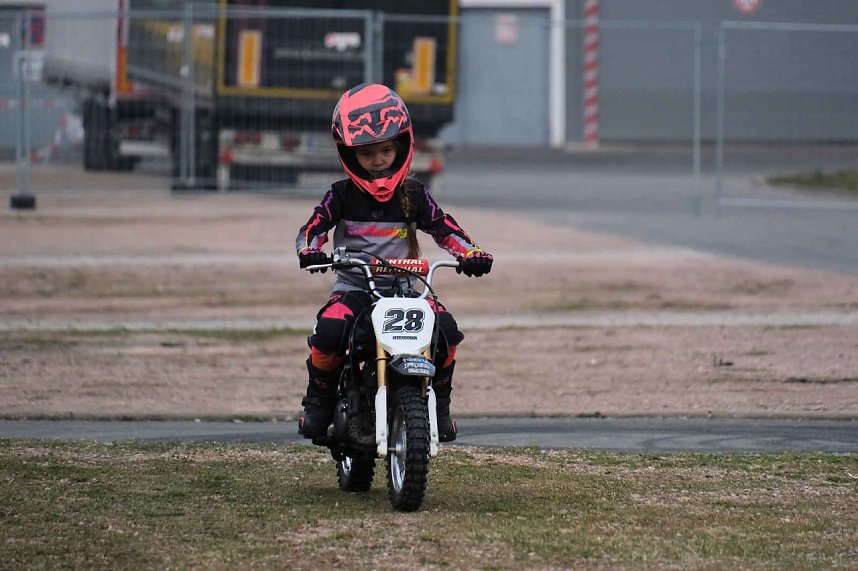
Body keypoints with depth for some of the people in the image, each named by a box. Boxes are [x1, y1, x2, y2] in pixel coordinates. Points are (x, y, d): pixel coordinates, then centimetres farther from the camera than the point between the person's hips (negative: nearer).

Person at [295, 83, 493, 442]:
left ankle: (439, 406, -2)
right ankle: (319, 402, -6)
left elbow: (445, 229, 4)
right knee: (329, 332, -33)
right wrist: (310, 251, -29)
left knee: (446, 331, -26)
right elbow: (312, 228, -5)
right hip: (353, 288, -1)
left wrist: (471, 254, -16)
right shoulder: (342, 196, 2)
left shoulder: (413, 196, 6)